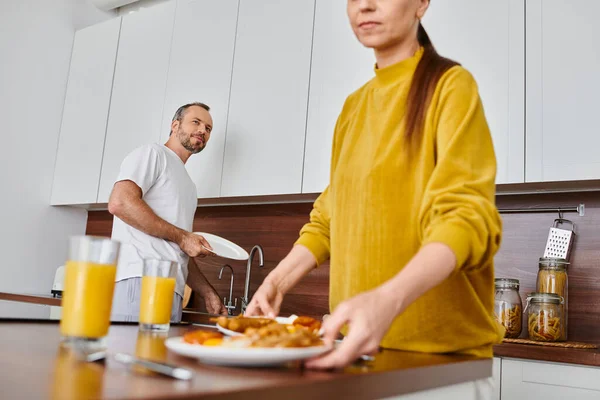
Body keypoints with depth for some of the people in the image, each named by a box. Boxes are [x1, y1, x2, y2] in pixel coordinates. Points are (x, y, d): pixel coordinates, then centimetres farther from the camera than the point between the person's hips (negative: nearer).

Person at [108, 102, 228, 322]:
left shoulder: (188, 186, 28)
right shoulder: (152, 153, 4)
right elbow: (119, 203, -14)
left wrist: (208, 293, 16)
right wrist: (181, 236, -10)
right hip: (140, 281, -8)